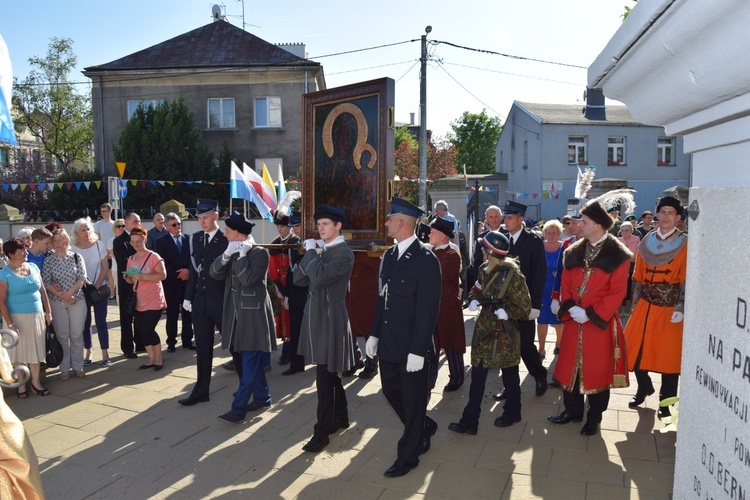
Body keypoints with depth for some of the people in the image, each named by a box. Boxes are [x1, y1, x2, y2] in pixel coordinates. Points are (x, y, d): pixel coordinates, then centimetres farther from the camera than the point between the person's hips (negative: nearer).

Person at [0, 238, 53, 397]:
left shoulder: (33, 267, 4)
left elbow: (42, 291, 10)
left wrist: (48, 312, 7)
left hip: (36, 315, 4)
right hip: (17, 317, -4)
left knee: (35, 349, 10)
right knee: (19, 351, 6)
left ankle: (36, 382, 21)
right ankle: (21, 384, 20)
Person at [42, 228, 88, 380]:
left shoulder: (76, 257, 3)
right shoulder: (48, 260, 3)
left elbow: (82, 278, -3)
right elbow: (46, 283, -3)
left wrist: (70, 292, -15)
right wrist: (61, 295, -13)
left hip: (77, 300, 0)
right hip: (57, 302, 0)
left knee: (77, 334, 4)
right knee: (62, 335, 6)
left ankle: (77, 366, 16)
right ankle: (64, 368, 16)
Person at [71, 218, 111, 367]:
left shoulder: (99, 245, -2)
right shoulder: (73, 249, -4)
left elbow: (105, 268, -1)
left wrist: (96, 286, -9)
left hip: (100, 288, 0)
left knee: (101, 322, 0)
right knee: (85, 322, 7)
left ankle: (105, 354, 4)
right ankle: (88, 353, 17)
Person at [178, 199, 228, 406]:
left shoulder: (227, 240, -11)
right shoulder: (195, 239, 8)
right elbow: (194, 269, 11)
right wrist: (188, 296, 11)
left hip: (223, 303, -6)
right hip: (200, 302, 6)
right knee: (202, 349, 15)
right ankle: (201, 390, 26)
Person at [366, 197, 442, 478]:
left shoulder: (425, 259, -17)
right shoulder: (389, 255, 8)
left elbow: (428, 309, -18)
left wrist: (417, 350, -20)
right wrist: (374, 334, 11)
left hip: (411, 348, -8)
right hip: (388, 343, 8)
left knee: (412, 400, 9)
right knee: (391, 390, 18)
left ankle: (408, 456, 27)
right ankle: (424, 427, 43)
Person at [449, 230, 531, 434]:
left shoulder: (513, 275, -18)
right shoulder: (484, 269, 2)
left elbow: (524, 308, -13)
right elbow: (477, 290, 18)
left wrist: (506, 313, -22)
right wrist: (474, 300, -2)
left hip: (505, 332, -6)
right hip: (484, 328, 7)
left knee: (509, 374, 13)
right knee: (477, 374, 6)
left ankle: (512, 413, 35)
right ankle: (469, 421, 12)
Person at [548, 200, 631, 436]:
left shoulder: (617, 255, -10)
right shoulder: (573, 252, 6)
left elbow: (617, 292, -12)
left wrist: (591, 314, -16)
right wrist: (570, 308, -7)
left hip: (600, 322, -5)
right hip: (574, 320, 5)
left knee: (598, 370, 6)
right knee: (570, 365, 12)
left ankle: (594, 418, 23)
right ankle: (573, 410, 30)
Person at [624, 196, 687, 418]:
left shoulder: (684, 244, -5)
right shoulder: (646, 242, 7)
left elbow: (686, 280, -9)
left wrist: (680, 308, -16)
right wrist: (635, 303, 8)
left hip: (669, 308, -3)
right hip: (645, 305, 4)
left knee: (668, 355, 4)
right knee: (634, 349, 4)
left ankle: (666, 400, 22)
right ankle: (644, 387, 30)